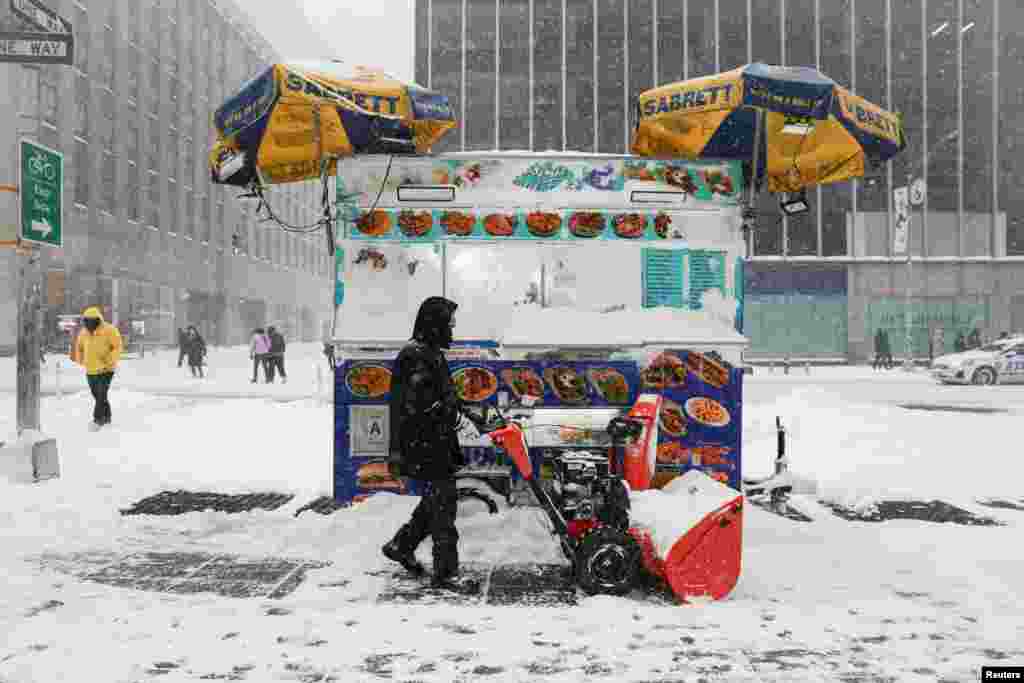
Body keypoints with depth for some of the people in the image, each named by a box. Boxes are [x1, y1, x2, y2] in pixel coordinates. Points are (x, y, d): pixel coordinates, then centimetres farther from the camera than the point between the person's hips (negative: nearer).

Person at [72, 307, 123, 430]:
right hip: (90, 371, 6)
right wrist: (81, 361, 14)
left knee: (101, 395, -15)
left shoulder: (109, 331, -11)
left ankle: (97, 420, -15)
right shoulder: (83, 333, 5)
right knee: (98, 396, 13)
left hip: (106, 370, -6)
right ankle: (106, 417, 28)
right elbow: (79, 347, 22)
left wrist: (109, 361, -18)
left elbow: (117, 347, -11)